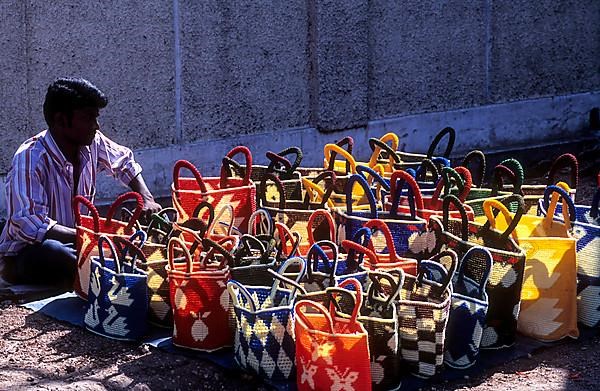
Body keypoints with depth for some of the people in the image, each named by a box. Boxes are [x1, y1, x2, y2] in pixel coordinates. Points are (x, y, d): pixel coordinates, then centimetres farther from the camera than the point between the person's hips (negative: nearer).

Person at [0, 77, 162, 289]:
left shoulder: (93, 143, -5)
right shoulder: (30, 158, -25)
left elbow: (125, 162, 16)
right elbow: (28, 223, -34)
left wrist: (147, 200, -2)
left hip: (73, 245, 6)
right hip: (24, 254, -6)